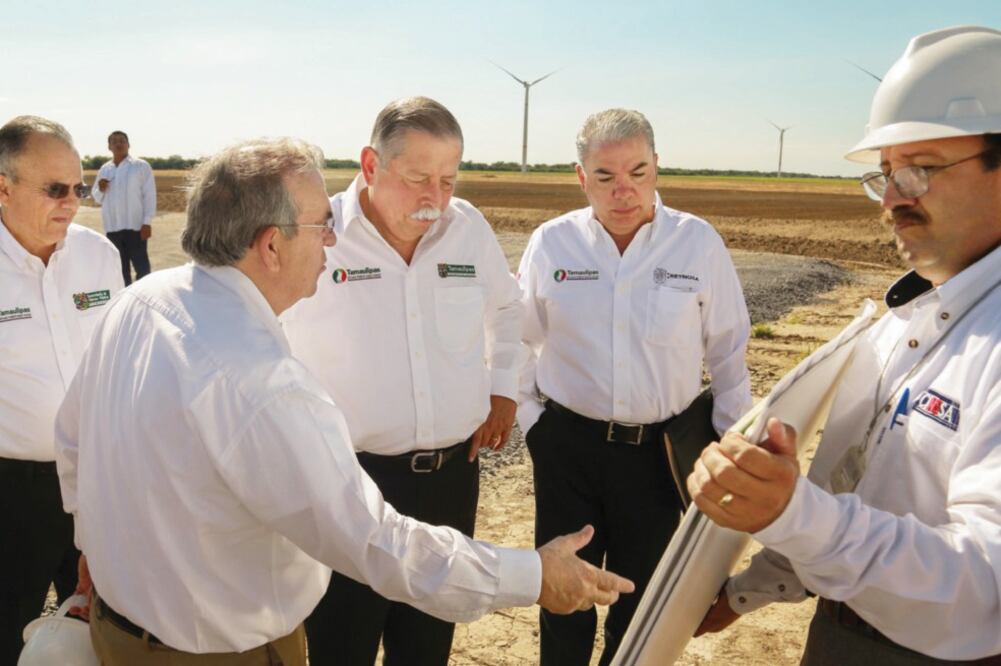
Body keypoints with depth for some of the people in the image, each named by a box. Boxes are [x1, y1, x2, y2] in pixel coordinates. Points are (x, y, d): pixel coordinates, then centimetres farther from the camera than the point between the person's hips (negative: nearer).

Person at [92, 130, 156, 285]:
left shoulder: (141, 166, -3)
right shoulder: (104, 169, 11)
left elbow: (149, 195, -6)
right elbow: (98, 199, 16)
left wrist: (147, 222, -13)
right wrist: (101, 190, -8)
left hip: (135, 225, -5)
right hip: (112, 227, 5)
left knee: (141, 267, -4)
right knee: (120, 268, 12)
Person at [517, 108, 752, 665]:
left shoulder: (700, 243, -7)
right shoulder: (551, 243, -5)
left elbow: (729, 353, 1)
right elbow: (518, 340, 5)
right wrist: (530, 420, 2)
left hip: (659, 450, 0)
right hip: (567, 446, 1)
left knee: (643, 598, 18)